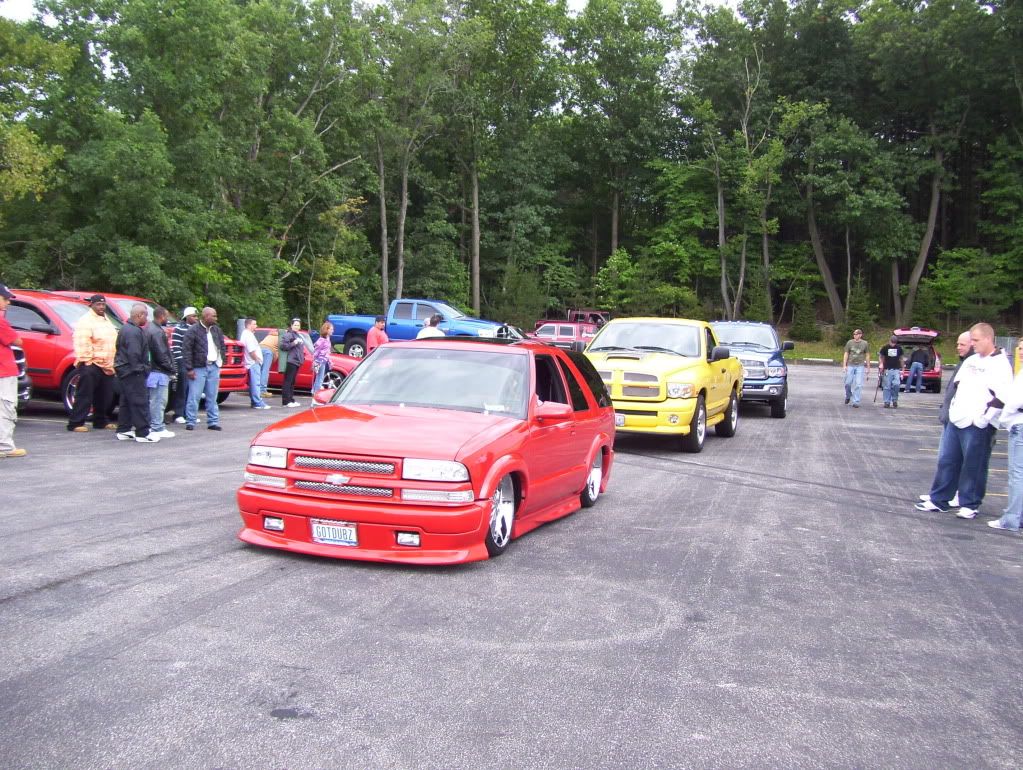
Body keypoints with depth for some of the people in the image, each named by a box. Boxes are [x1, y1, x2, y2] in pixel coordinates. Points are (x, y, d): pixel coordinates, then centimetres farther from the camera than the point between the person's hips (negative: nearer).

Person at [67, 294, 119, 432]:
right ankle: (75, 423, -7)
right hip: (91, 365, -9)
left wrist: (112, 363, 21)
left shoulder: (106, 320, 20)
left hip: (107, 366, 9)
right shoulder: (86, 321, -9)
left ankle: (101, 421, 26)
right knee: (84, 396, -9)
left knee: (105, 397, 14)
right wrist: (86, 361, -22)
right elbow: (82, 344, -17)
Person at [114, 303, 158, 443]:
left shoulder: (125, 328, 17)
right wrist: (138, 369, -19)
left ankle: (123, 431, 21)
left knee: (126, 402, 16)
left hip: (124, 370, 11)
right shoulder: (134, 332, -18)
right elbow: (134, 354, -25)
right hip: (132, 372, -11)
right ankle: (142, 433, -6)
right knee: (139, 402, -8)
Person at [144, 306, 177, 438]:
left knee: (152, 400, 16)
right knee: (159, 401, -5)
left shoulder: (148, 328, 15)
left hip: (151, 371, 10)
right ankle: (157, 428, -2)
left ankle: (151, 426, 23)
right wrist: (172, 369, -12)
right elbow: (161, 355, -20)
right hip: (159, 372, -10)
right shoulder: (157, 332, -17)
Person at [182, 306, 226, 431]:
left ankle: (213, 422, 13)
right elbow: (186, 349, -10)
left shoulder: (216, 330, 11)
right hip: (199, 368, -5)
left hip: (214, 367, 5)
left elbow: (222, 346, 22)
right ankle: (190, 422, 3)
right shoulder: (193, 330, -8)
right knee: (194, 397, -4)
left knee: (212, 397, 8)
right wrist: (189, 369, -13)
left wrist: (221, 360, 10)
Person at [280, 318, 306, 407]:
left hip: (297, 361, 9)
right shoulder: (288, 334, -6)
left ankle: (291, 399, 15)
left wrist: (302, 357, 21)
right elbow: (283, 345, -15)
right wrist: (293, 343, -23)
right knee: (288, 381, -9)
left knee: (292, 382, 11)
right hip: (291, 361, -9)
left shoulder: (298, 335, 22)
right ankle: (286, 401, -11)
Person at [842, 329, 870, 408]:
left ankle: (856, 402, -1)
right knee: (848, 383, 1)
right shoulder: (849, 343, 4)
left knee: (858, 385, -5)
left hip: (860, 366, -1)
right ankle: (848, 397, 28)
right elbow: (846, 354, 6)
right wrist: (844, 365, -1)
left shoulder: (865, 344, 3)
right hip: (850, 365, 1)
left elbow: (867, 356, 8)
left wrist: (868, 367, 7)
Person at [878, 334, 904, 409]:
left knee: (896, 385, -12)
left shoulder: (899, 348, 7)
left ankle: (895, 400, 7)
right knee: (887, 387, -2)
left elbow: (901, 358, 15)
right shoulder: (885, 348, 0)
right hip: (887, 369, -1)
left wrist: (902, 369, 14)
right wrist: (881, 364, -10)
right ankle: (887, 402, 4)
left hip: (896, 369, 1)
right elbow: (880, 357, 8)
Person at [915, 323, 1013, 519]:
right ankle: (938, 500, 20)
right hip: (956, 420, 8)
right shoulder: (971, 361, 14)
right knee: (946, 461, 11)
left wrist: (984, 419, -16)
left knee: (974, 466, 2)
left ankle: (969, 504, 14)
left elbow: (1002, 398, -17)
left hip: (977, 426, -8)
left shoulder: (1000, 365, -11)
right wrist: (953, 408, 13)